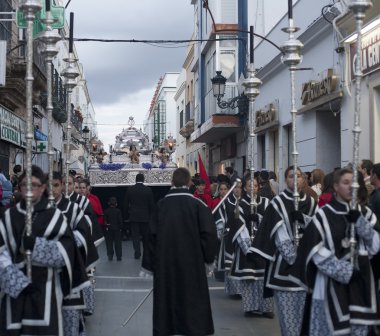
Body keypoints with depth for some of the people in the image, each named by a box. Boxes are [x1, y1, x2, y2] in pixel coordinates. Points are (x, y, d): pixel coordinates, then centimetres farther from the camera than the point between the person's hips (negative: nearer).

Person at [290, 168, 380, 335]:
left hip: (360, 281, 4)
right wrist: (345, 271, -13)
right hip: (332, 283, -4)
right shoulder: (324, 215, -6)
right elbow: (317, 252, -9)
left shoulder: (364, 213, 8)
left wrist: (360, 221, -12)